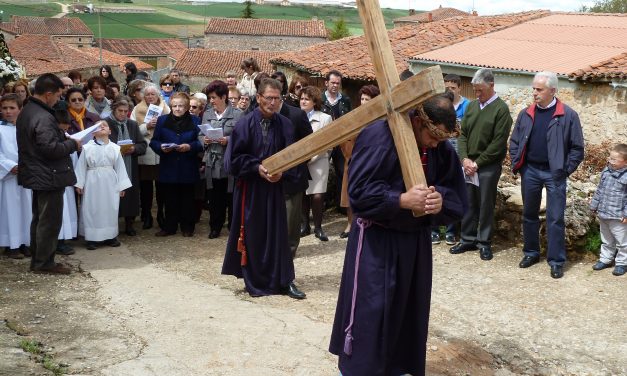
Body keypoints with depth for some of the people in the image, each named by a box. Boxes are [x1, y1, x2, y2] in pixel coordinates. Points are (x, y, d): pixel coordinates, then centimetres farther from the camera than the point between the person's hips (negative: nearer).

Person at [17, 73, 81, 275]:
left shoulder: (26, 111, 9)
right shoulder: (43, 118, -24)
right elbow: (51, 149, -28)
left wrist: (63, 139, 11)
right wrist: (73, 144, -13)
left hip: (35, 174, 10)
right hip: (49, 177, -10)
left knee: (39, 219, 18)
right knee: (50, 221, 0)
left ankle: (37, 259, 27)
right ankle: (44, 262, 8)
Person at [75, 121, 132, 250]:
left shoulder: (115, 148, 1)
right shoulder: (87, 148, -3)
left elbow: (119, 167, 4)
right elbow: (81, 167, 0)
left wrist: (121, 186, 2)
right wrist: (79, 184, -3)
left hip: (110, 183, 2)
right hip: (92, 183, -2)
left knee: (110, 210, 7)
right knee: (92, 210, 1)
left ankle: (110, 236, 17)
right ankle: (92, 238, 8)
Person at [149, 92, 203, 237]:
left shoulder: (195, 121, 4)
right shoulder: (162, 120, 7)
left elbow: (201, 142, 0)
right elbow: (154, 142, 5)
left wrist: (190, 146, -18)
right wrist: (161, 147, -15)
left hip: (188, 169, -1)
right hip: (168, 168, 1)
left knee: (187, 199, 6)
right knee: (169, 199, 6)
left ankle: (187, 228, 17)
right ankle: (169, 227, 17)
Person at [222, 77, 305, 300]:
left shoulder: (284, 125, -1)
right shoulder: (245, 124, -9)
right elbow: (233, 158, -7)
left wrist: (282, 171, -14)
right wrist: (257, 167, -17)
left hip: (275, 187, 2)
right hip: (250, 188, -2)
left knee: (277, 233, 6)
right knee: (253, 235, 5)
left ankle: (283, 280, 14)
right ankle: (255, 282, 18)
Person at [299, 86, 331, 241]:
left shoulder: (325, 118, 2)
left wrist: (309, 158, -11)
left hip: (317, 163, -2)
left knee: (317, 196, -10)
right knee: (302, 195, 4)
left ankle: (318, 227, 4)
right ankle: (305, 225, 18)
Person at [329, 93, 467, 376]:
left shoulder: (442, 150, -1)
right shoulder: (379, 136, -19)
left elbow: (457, 196, 1)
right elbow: (359, 192, -22)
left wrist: (440, 201, -22)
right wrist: (403, 200, -30)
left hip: (416, 240, 6)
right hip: (376, 239, -6)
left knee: (409, 310, 15)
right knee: (368, 311, -2)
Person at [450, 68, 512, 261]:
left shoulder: (501, 109, -8)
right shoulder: (471, 105, 9)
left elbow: (498, 143, -12)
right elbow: (463, 134, 9)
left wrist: (477, 163, -12)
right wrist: (465, 159, -5)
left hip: (488, 166, -5)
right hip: (468, 164, 5)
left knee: (486, 205, 3)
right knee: (468, 203, 10)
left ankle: (484, 243, 14)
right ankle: (468, 239, 21)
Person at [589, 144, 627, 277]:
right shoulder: (606, 171, 3)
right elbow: (600, 190, 12)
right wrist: (594, 205, 14)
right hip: (603, 214, 7)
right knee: (606, 240, 21)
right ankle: (605, 259, 34)